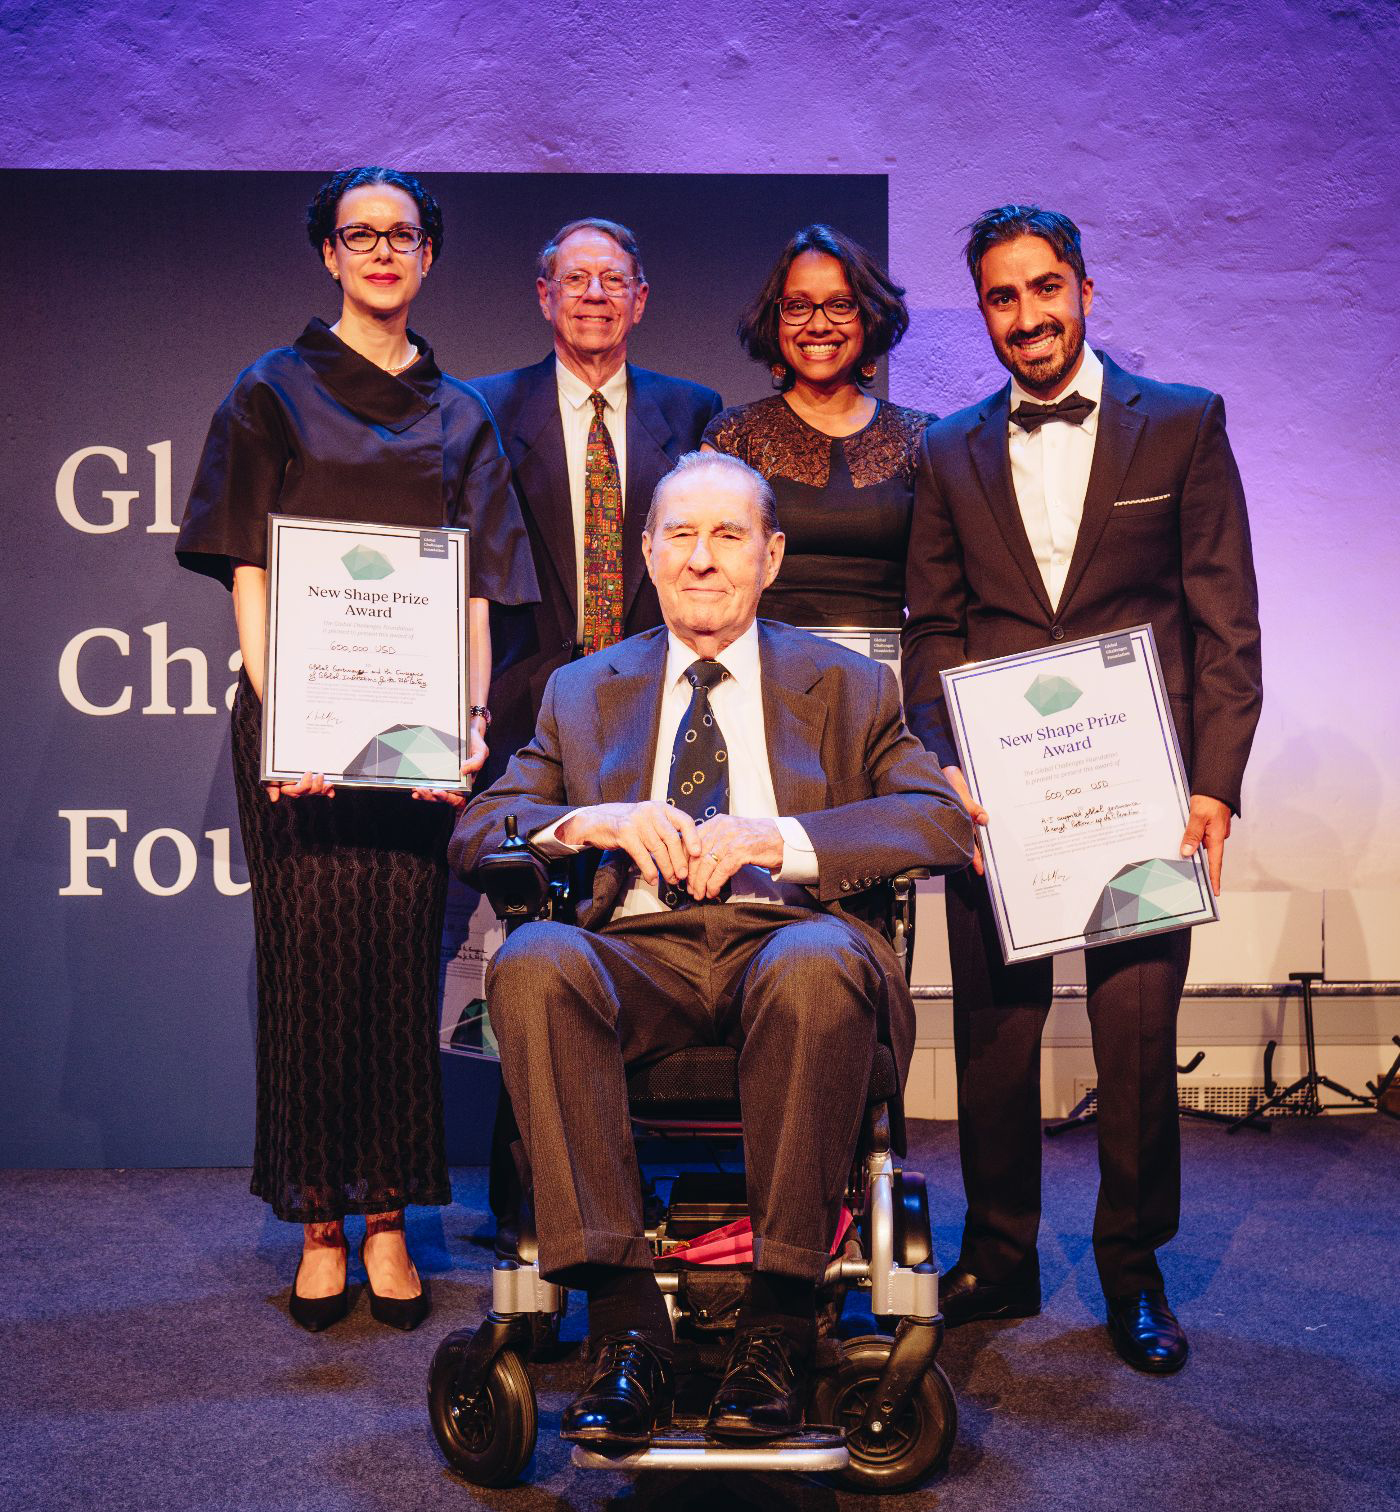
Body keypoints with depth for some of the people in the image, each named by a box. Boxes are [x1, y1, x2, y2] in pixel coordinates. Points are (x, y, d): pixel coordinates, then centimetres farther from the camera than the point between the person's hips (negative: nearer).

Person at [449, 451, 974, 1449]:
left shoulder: (848, 685, 18)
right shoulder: (584, 692, 23)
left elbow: (944, 821, 2)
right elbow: (475, 832, 13)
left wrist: (778, 836, -13)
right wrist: (587, 820, -9)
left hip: (788, 934, -1)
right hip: (641, 951, 2)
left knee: (816, 964, -37)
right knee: (532, 963, -32)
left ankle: (780, 1323, -25)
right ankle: (627, 1327, -29)